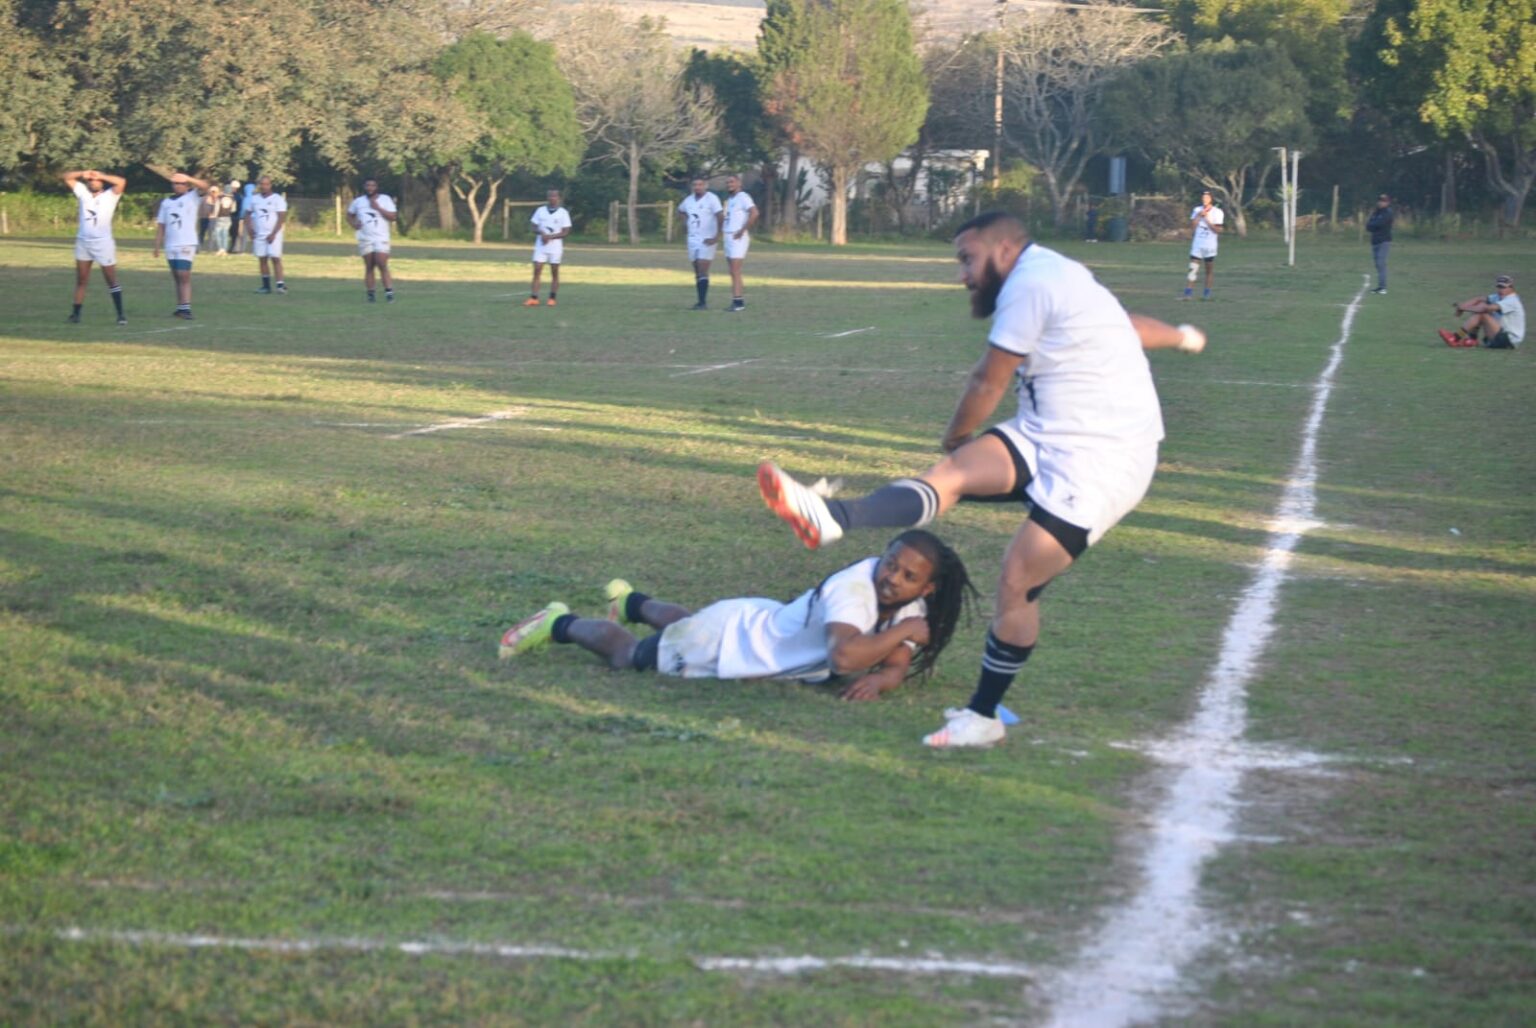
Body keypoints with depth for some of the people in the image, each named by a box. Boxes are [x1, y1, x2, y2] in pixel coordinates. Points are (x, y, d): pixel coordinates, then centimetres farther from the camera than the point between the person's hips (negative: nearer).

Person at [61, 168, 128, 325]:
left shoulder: (110, 195, -4)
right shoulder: (83, 192, 7)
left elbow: (122, 181, -22)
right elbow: (65, 177, 8)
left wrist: (101, 176, -14)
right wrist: (83, 175, -7)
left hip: (103, 243, -4)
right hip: (83, 242, 4)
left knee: (112, 281, -1)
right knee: (81, 280, 8)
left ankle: (120, 315, 2)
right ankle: (76, 314, 11)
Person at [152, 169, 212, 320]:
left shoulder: (192, 197, 1)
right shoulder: (166, 202, 14)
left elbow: (204, 187, -18)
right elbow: (161, 226, 14)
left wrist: (187, 178, -28)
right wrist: (157, 246, 7)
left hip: (187, 244, -5)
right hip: (170, 246, 5)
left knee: (184, 276, -14)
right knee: (177, 278, 9)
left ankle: (186, 308, -17)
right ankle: (180, 307, 14)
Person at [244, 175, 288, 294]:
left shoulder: (277, 199, -5)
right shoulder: (254, 199, 9)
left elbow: (281, 218, -9)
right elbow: (248, 214, 18)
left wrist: (273, 234, -15)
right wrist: (249, 227, 1)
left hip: (273, 234, -5)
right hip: (259, 235, 5)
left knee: (275, 258, -13)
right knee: (262, 259, 4)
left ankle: (280, 284, -16)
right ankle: (266, 285, 8)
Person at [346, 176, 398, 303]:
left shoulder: (385, 199, 1)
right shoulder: (358, 201, 8)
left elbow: (393, 216, -7)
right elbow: (349, 215, 22)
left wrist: (378, 208, -15)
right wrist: (354, 224, 1)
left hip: (381, 238, -3)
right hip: (365, 239, 3)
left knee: (382, 265, -13)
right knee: (369, 267, 4)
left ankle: (389, 292, -10)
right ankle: (371, 294, 9)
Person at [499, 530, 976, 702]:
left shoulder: (910, 605, -17)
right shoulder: (854, 588, -40)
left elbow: (898, 666, -16)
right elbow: (845, 657, -55)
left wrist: (881, 678, -38)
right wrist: (904, 631, -43)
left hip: (764, 623, 8)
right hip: (724, 639, -8)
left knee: (685, 625, 40)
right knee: (627, 655, 15)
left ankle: (633, 602, 67)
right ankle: (562, 624, 39)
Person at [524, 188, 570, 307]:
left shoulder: (563, 213, -1)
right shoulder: (540, 211, 7)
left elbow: (565, 232, -5)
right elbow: (534, 228, 7)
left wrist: (550, 237, -18)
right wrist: (541, 233, -15)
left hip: (555, 247, -2)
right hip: (540, 246, 2)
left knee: (554, 273, 3)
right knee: (536, 271, -6)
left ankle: (552, 299, 11)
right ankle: (533, 298, -9)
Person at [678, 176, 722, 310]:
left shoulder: (712, 199, -11)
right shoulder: (689, 199, 10)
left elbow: (720, 217, -17)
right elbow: (681, 209, 31)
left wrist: (717, 237, -20)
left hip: (707, 240, -7)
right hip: (693, 239, 7)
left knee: (702, 271, -13)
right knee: (697, 272, 9)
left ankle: (703, 302, -14)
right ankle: (701, 301, 15)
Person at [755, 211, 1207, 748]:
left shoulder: (1030, 282, -13)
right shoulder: (1056, 277, 17)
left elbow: (987, 384, -8)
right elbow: (1129, 324, 34)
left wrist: (955, 434, 12)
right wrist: (1180, 335, 55)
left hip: (1100, 460, -9)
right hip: (1044, 438, 9)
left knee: (1018, 581, -10)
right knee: (955, 470, -17)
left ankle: (984, 716, 2)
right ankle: (833, 518, -40)